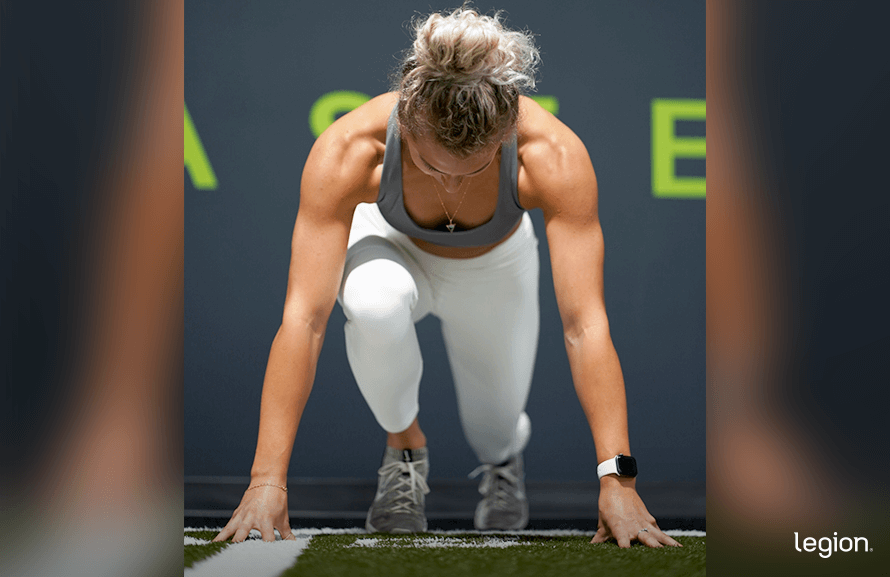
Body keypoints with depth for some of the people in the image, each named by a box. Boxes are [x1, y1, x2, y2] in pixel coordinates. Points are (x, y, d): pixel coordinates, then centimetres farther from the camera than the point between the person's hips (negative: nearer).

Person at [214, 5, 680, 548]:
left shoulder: (555, 156, -39)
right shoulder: (346, 151, -40)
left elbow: (585, 323, -41)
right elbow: (304, 317, -42)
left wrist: (616, 479, -49)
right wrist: (268, 480, -48)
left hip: (495, 266, 1)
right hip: (392, 246, -1)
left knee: (497, 440, 6)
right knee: (376, 301, -35)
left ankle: (507, 448, 45)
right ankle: (404, 444, -5)